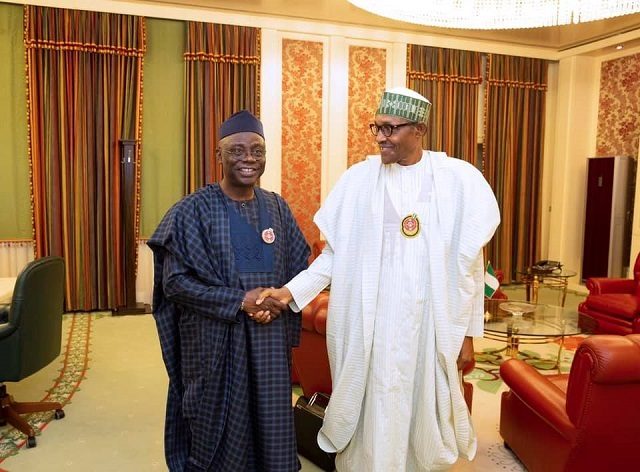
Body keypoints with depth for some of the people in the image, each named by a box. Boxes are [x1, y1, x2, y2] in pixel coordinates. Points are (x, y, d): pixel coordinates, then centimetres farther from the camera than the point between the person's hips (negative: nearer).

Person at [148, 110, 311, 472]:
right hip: (215, 342, -4)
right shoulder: (194, 210, -9)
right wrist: (240, 300, -20)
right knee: (220, 431, 10)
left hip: (270, 340, 4)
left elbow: (300, 265, 9)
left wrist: (281, 301, -11)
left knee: (269, 427, 14)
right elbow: (176, 281, -13)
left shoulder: (277, 208, 5)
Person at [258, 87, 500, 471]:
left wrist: (468, 332, 1)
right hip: (370, 323, 1)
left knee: (424, 412, 13)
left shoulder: (458, 179, -3)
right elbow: (336, 253, 2)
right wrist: (292, 291, -10)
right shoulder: (358, 179, 0)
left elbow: (470, 263, 0)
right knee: (371, 414, 10)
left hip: (430, 323, 0)